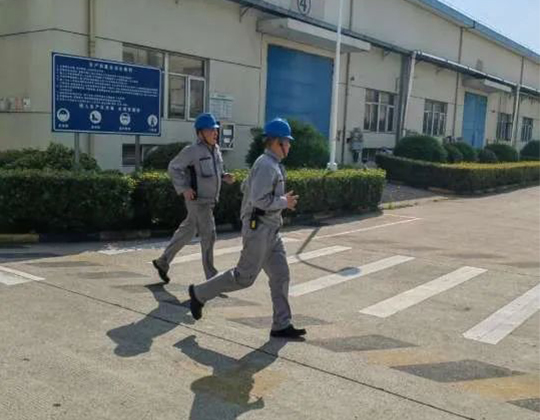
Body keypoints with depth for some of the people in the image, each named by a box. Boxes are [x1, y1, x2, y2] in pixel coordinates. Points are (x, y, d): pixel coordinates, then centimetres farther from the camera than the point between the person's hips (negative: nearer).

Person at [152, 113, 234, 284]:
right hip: (198, 200, -8)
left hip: (210, 200, 8)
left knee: (186, 232, 17)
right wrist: (184, 188, -16)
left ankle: (162, 262, 32)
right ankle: (212, 277, 3)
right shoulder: (192, 151, -14)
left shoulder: (215, 149, 9)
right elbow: (173, 167, -7)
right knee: (208, 236, -7)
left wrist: (224, 176, 3)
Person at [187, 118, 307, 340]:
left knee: (280, 276, 6)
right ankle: (199, 293, 14)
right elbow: (259, 199, -26)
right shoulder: (266, 165, -16)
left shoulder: (271, 164, 15)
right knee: (244, 277, -2)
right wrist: (283, 202, -11)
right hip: (258, 229, -10)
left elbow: (245, 187, 24)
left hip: (270, 230, 10)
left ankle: (282, 325, 11)